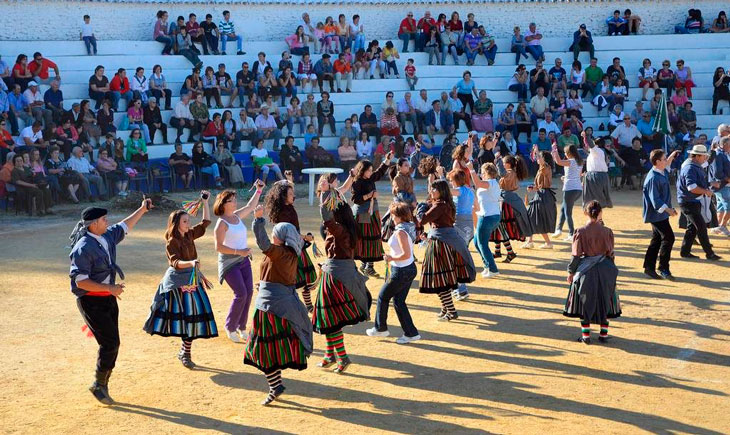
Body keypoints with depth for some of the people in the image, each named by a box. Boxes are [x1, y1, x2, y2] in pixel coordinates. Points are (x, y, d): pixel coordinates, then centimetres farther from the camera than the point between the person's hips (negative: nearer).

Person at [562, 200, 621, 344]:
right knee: (604, 302, 14)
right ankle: (604, 334, 19)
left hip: (586, 271, -2)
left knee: (585, 302, 9)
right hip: (604, 270, 2)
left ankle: (586, 335, 9)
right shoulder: (606, 231, -8)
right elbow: (610, 253, 0)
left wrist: (571, 271, 3)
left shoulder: (581, 232, -12)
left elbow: (576, 255, -7)